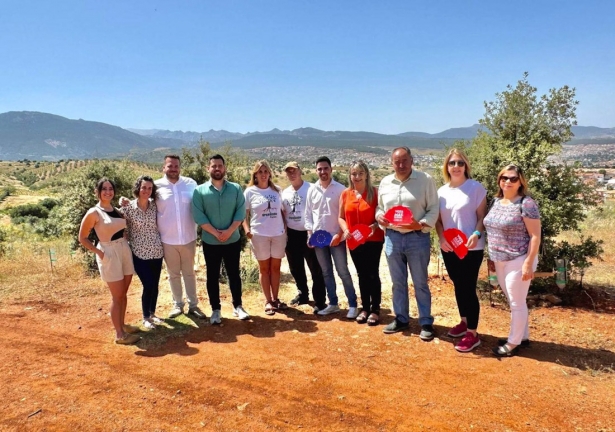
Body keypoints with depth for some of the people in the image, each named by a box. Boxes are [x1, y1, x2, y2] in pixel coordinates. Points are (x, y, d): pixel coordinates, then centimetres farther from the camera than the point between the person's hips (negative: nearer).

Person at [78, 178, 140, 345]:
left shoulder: (117, 209, 8)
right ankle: (120, 334, 10)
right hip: (109, 254, -6)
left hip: (125, 250, 6)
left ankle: (122, 325, 30)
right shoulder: (93, 213, -10)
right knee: (117, 296, -1)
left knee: (123, 293, 15)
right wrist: (99, 252, -12)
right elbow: (82, 238, -6)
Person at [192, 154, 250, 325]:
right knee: (212, 276, 8)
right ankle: (215, 310, 21)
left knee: (234, 274, 11)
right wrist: (215, 233, -17)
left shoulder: (236, 189, 1)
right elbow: (198, 216, -9)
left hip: (233, 240, 1)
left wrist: (229, 231, -16)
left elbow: (241, 212, -5)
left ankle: (238, 306, 25)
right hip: (210, 242, -1)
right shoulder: (199, 191, -4)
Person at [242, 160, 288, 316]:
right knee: (264, 268, 7)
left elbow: (281, 211, 12)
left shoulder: (276, 190, 7)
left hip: (278, 234, 3)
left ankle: (275, 299, 20)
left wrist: (285, 228, 4)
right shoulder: (250, 191, -2)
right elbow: (244, 213, -2)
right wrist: (247, 229, -15)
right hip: (259, 235, -3)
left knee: (275, 267, 9)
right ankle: (268, 301, 15)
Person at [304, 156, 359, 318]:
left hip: (336, 237, -4)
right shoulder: (312, 190, 6)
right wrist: (310, 233, 1)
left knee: (343, 272, -1)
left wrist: (339, 234, -13)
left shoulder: (340, 189, -5)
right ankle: (333, 304, 22)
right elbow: (308, 214, 10)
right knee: (326, 272, 11)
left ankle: (352, 305, 8)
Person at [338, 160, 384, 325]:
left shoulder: (375, 192, -5)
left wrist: (376, 225, -22)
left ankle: (375, 309, 15)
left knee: (372, 274, 1)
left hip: (373, 240, -3)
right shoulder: (346, 194, 4)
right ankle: (365, 308, 25)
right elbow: (341, 217, 9)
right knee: (362, 274, 13)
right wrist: (345, 230, -9)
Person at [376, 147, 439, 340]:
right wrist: (379, 216, -5)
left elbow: (433, 209, -7)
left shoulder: (426, 180, -6)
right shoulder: (385, 183, 8)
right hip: (392, 237, 4)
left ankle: (426, 323, 20)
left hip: (417, 238, -4)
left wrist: (420, 224, -22)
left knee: (420, 283, 6)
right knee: (398, 282, 15)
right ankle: (401, 319, 29)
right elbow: (380, 207, 17)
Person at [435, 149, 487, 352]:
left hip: (471, 248, -5)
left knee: (468, 288, -2)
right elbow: (438, 219, 8)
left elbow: (482, 216, -5)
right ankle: (464, 322, 34)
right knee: (458, 286, 16)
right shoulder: (442, 191, 7)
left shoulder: (476, 188, -5)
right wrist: (441, 238, -8)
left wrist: (476, 234, -22)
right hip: (448, 248, 5)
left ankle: (473, 334, 8)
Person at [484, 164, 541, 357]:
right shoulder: (496, 201, 8)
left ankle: (513, 343, 19)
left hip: (518, 261, -7)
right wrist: (491, 257, 14)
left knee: (517, 302, 5)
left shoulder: (526, 203, -14)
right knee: (514, 302, 19)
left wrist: (529, 263, -19)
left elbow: (535, 236, -15)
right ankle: (523, 336, 35)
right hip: (500, 261, 7)